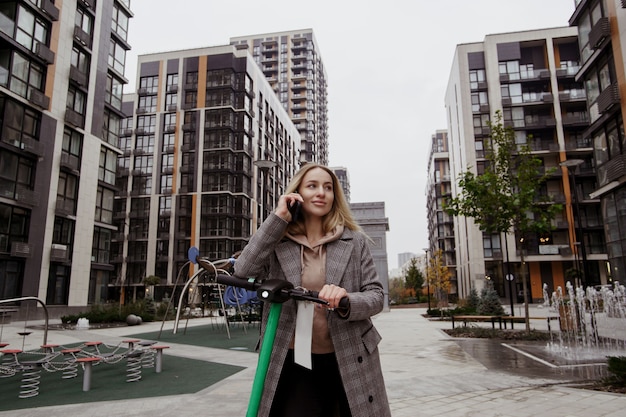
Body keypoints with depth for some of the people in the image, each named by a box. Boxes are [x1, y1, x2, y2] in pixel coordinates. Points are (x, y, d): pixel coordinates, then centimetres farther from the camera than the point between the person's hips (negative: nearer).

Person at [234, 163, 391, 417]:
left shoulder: (355, 241, 0)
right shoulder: (277, 243, 0)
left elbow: (376, 296, -1)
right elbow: (243, 273, -16)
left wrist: (347, 301, -24)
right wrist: (277, 218, -14)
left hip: (349, 361, 1)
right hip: (296, 364, 0)